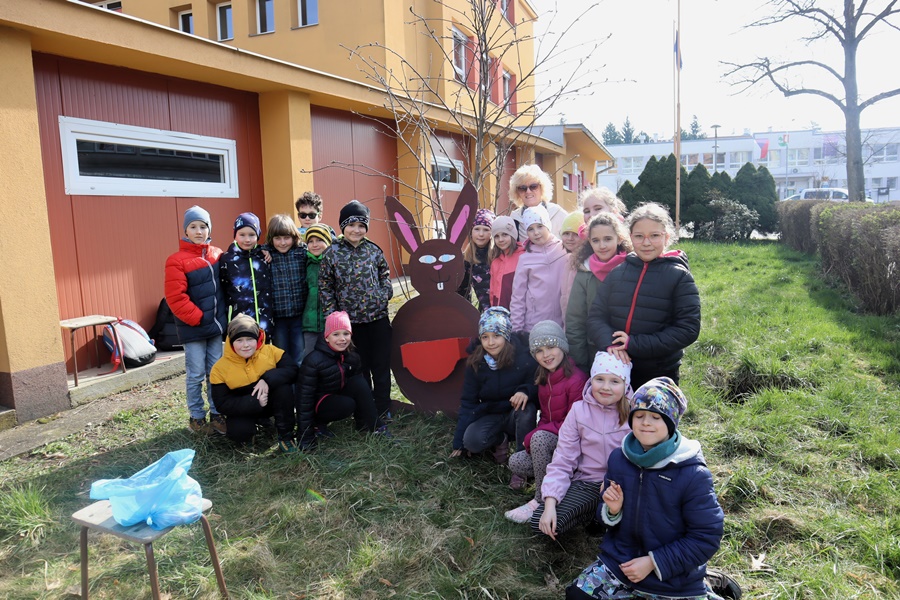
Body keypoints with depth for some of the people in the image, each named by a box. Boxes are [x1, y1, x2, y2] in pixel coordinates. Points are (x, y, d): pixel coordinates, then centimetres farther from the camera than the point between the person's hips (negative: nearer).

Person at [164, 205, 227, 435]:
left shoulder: (218, 255, 6)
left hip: (216, 325, 4)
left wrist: (222, 317, 5)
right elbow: (175, 297, -13)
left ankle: (216, 414, 21)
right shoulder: (177, 260, -9)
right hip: (193, 329, -4)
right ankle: (196, 416, 18)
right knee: (195, 375, 4)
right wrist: (198, 318, -13)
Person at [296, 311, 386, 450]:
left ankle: (374, 427, -13)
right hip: (319, 402, -5)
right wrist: (305, 437, -22)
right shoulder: (314, 360, -26)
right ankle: (318, 423, -5)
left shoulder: (352, 356, -9)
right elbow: (304, 396, -23)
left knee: (360, 383, -20)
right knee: (347, 405, -31)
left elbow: (359, 388, 3)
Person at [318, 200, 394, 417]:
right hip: (351, 319, -1)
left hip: (378, 316, 2)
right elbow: (325, 287, -1)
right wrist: (332, 315, -6)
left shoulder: (373, 250, 3)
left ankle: (383, 408, 22)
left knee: (381, 364, 8)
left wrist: (384, 296, -3)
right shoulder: (332, 253, -3)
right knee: (360, 366, 10)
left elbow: (384, 275, 13)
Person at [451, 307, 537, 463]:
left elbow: (539, 387, -12)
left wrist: (526, 391, -38)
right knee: (471, 440, -27)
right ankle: (500, 439, 6)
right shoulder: (475, 362, -9)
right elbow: (468, 402, -3)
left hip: (518, 415, -2)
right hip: (491, 415, 2)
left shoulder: (524, 358, -17)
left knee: (527, 409, -35)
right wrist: (459, 444, -4)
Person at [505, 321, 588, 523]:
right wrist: (535, 434, -7)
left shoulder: (576, 379, -18)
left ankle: (541, 500, -20)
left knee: (540, 438, -34)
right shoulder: (543, 378, 7)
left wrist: (533, 435, -19)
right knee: (516, 462, -16)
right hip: (549, 440, 7)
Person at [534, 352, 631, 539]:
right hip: (587, 482, 2)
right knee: (540, 522, -17)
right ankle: (596, 513, 7)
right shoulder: (578, 410, -3)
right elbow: (562, 461, -5)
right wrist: (550, 504, -14)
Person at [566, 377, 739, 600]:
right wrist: (612, 510, -15)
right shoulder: (619, 458, -5)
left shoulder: (692, 475, -20)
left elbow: (706, 538, -16)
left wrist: (654, 562, -19)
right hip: (619, 563, 4)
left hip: (674, 579, -4)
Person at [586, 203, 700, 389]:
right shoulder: (617, 272, 3)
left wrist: (634, 344, -18)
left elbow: (688, 329, -11)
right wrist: (609, 343, -19)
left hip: (660, 376, -2)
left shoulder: (679, 276, -5)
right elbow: (595, 316, 3)